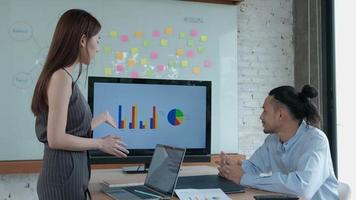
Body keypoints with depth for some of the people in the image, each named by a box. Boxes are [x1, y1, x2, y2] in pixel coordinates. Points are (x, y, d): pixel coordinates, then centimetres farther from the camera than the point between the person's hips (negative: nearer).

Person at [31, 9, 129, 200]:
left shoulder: (64, 76, 10)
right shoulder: (61, 76, -17)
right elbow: (56, 139, -20)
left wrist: (102, 118, 28)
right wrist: (101, 143, -10)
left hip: (70, 176, 9)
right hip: (64, 179, -9)